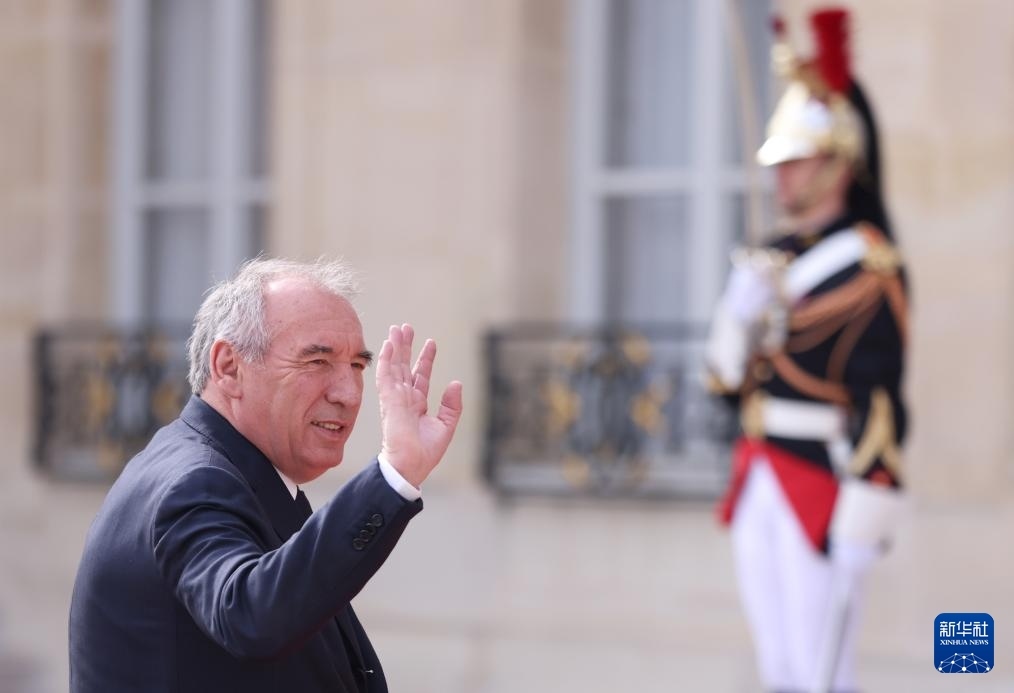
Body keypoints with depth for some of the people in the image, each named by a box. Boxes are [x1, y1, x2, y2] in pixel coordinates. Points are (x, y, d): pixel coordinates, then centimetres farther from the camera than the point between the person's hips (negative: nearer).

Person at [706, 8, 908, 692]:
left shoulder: (869, 265, -11)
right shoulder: (773, 260, 13)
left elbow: (880, 402, -17)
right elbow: (729, 379, 15)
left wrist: (863, 523, -21)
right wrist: (737, 315, -5)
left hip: (824, 481, -8)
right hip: (761, 481, 8)